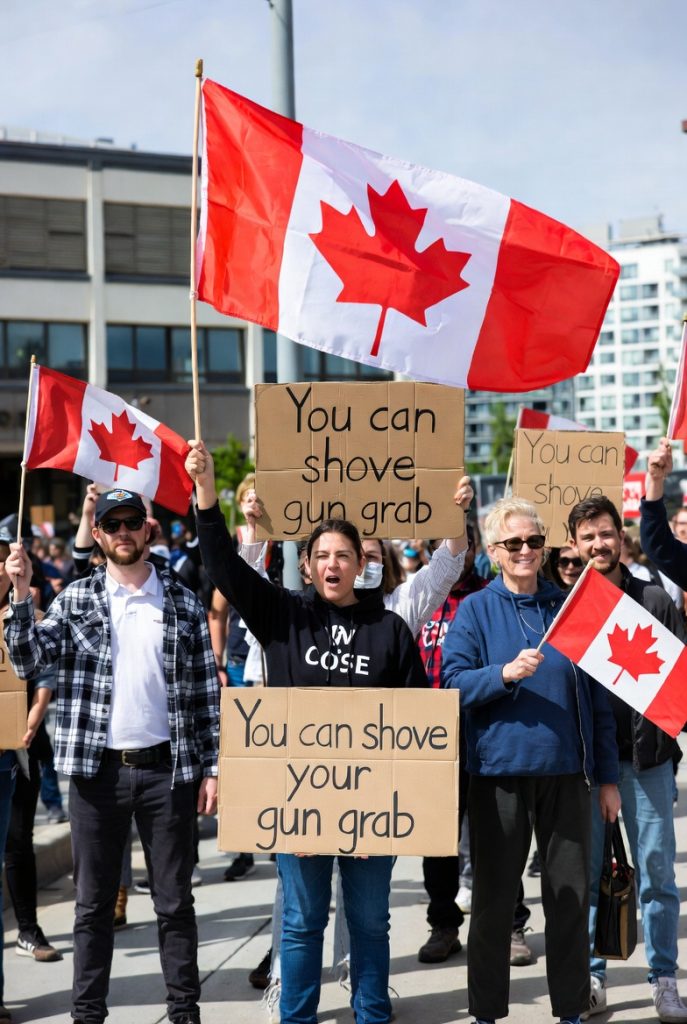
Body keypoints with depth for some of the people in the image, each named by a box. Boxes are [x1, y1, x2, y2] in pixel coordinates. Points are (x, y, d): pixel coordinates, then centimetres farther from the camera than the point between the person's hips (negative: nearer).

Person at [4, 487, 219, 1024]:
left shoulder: (183, 602, 4)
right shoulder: (75, 600, 5)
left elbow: (206, 691, 3)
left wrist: (212, 767, -1)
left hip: (167, 769, 0)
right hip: (97, 770, 1)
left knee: (175, 901, 7)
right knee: (94, 903, 9)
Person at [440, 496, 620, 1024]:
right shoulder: (475, 610, 2)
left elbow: (598, 696, 10)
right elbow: (453, 683, -5)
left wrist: (608, 776, 8)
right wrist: (505, 674, -22)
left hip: (567, 772, 2)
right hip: (499, 770, -2)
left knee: (571, 894, 7)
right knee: (494, 897, 6)